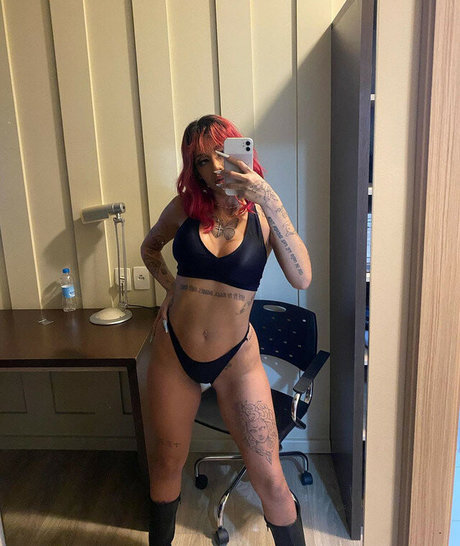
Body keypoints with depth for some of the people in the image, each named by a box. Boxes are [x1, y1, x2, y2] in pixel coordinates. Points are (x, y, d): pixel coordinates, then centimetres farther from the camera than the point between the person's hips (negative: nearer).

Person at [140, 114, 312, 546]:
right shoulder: (185, 207, -4)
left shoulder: (262, 214, -8)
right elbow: (149, 248, 17)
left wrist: (269, 199, -31)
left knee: (269, 480, 2)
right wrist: (171, 287, 0)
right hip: (174, 352, 2)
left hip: (236, 359, -2)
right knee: (166, 463, 20)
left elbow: (301, 279, -26)